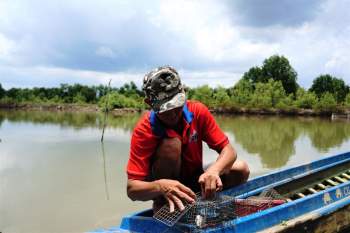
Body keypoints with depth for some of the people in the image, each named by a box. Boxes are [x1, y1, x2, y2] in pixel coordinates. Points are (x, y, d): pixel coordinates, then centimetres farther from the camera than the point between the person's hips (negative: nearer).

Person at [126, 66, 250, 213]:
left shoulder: (198, 111, -14)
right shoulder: (143, 130, -23)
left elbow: (229, 151, -17)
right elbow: (132, 189, -27)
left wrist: (213, 171, -39)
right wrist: (161, 186, -48)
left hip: (194, 180, 4)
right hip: (164, 183, -3)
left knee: (241, 169, -18)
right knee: (171, 144, -32)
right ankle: (162, 205, -14)